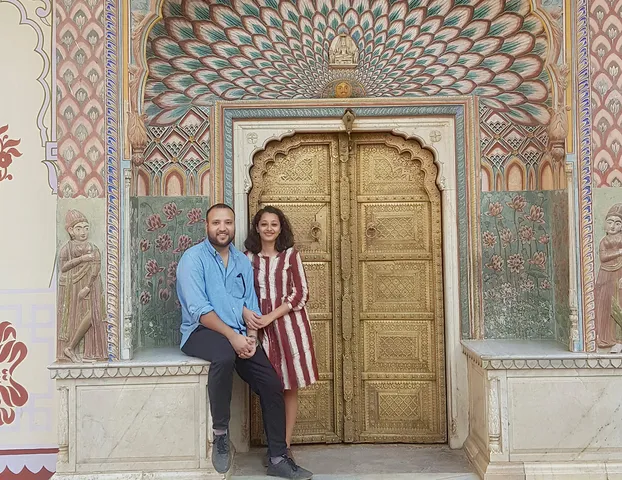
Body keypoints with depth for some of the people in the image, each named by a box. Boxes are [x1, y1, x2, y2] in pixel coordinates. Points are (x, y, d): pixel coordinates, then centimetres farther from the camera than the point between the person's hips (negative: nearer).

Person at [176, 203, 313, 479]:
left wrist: (251, 337, -8)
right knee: (225, 355, -38)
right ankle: (220, 433, -18)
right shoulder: (193, 258, -5)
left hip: (239, 335, 6)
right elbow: (198, 308, -16)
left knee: (272, 384, -9)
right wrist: (232, 336, -24)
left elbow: (252, 306, 12)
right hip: (202, 332, -5)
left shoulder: (243, 262, 14)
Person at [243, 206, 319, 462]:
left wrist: (270, 316, -12)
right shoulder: (248, 257, 6)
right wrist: (246, 312, -14)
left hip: (289, 322, -1)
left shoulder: (290, 255, 1)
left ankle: (285, 445, 13)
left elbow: (301, 294, -4)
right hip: (260, 325, 1)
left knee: (290, 386, 3)